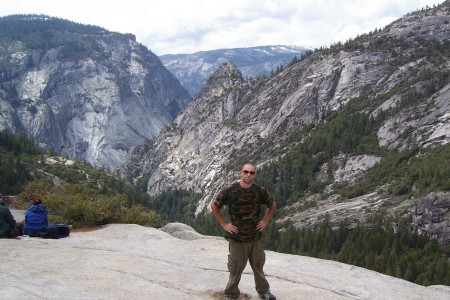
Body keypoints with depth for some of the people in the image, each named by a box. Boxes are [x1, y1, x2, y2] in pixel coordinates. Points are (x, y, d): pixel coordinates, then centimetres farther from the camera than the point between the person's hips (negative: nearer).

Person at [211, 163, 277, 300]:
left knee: (258, 266, 18)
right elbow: (214, 206, -3)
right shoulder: (230, 190, -12)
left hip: (255, 237, 3)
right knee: (236, 269, 7)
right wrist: (224, 224, -6)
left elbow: (272, 205, 14)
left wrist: (265, 221, 5)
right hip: (237, 238, -3)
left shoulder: (260, 191, -4)